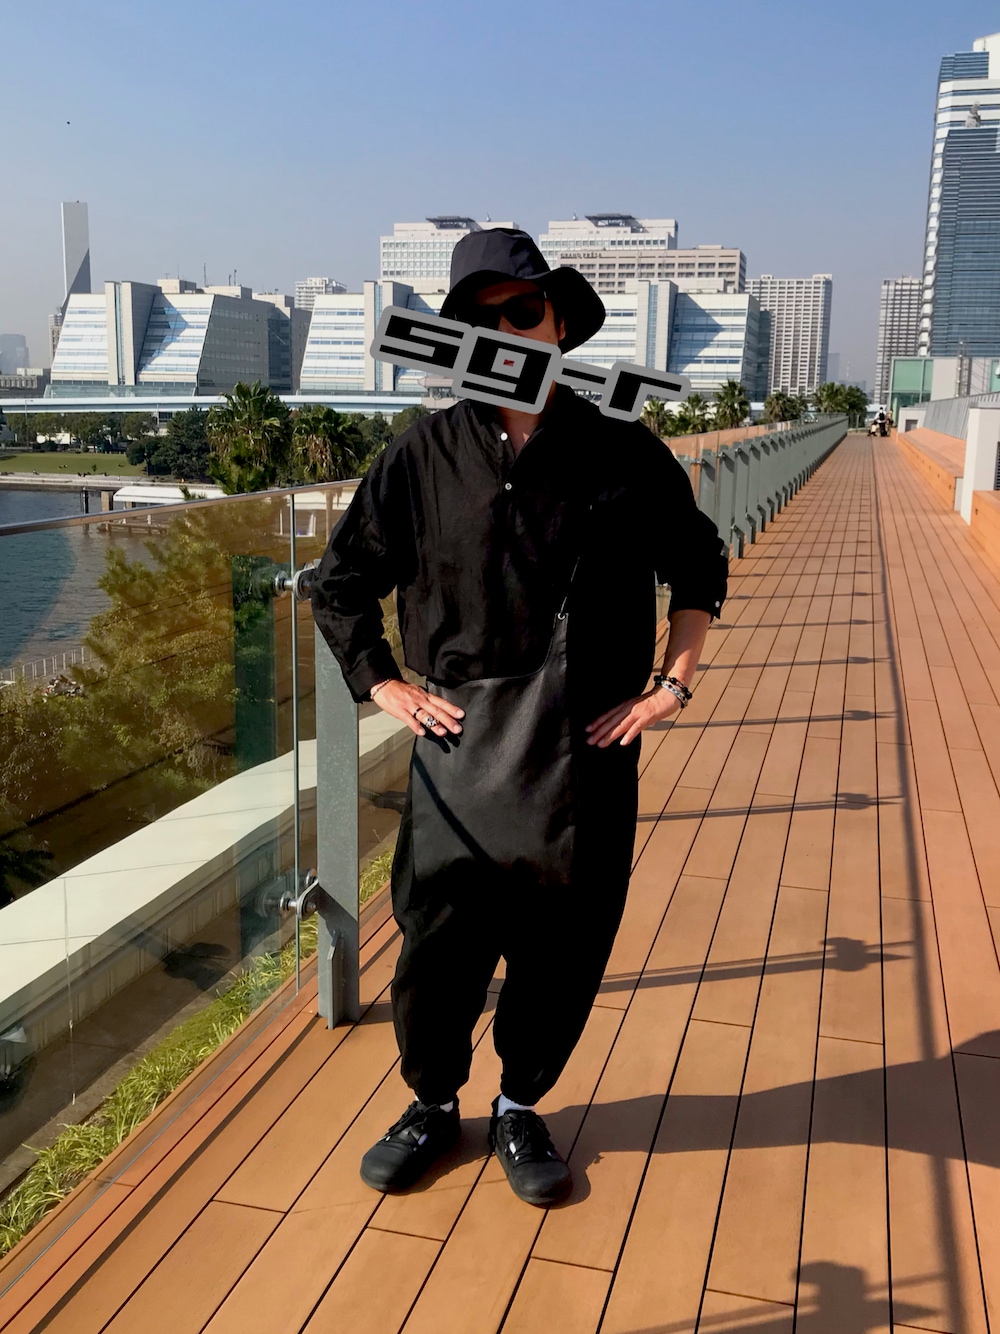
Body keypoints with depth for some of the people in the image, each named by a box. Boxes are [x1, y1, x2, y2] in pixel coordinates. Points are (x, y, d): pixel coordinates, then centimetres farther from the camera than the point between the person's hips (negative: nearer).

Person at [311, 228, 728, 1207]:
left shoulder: (625, 455, -1)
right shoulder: (424, 456, -2)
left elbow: (698, 567, 13)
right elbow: (340, 584, 10)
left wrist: (674, 681, 5)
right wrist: (383, 686, 3)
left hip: (587, 755, 1)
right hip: (460, 753, 0)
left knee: (561, 954, 11)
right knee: (436, 950, 7)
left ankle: (521, 1109, 37)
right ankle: (431, 1105, 35)